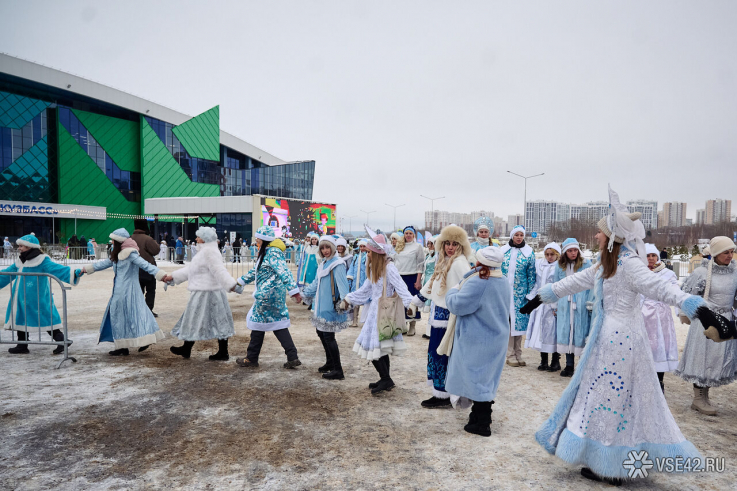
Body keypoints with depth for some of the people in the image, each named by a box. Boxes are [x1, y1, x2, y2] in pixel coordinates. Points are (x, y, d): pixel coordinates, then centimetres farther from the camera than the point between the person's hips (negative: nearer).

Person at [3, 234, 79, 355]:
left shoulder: (42, 261, -13)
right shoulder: (20, 262, 12)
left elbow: (56, 269, -25)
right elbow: (7, 274, 24)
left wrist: (72, 273, -40)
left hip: (37, 299, -8)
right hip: (21, 299, 8)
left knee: (45, 318, -6)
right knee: (20, 319, 15)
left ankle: (61, 340, 1)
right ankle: (22, 346, 27)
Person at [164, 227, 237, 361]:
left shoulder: (209, 252, -15)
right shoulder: (205, 252, 19)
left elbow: (219, 270, -27)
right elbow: (190, 269, 23)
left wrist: (231, 285, -35)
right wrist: (172, 277, 21)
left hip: (205, 293, -10)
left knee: (194, 321, 4)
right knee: (218, 322, 9)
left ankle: (186, 349, 19)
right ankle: (223, 352, 13)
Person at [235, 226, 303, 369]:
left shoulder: (273, 254, -16)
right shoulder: (265, 253, 17)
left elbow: (284, 272, -27)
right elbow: (255, 271, 30)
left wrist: (294, 291, -35)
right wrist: (239, 282, 34)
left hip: (268, 294, -10)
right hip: (272, 294, 10)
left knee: (258, 322, 4)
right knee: (278, 324, 9)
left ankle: (251, 359, 18)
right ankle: (292, 358, 7)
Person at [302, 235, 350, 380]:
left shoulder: (338, 264, -14)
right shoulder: (323, 264, 14)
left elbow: (342, 285, -23)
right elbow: (316, 283, 24)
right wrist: (304, 293, 26)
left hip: (331, 307, -9)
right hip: (321, 305, 9)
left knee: (328, 336, -7)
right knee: (320, 331, 17)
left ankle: (338, 370, 2)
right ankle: (330, 363, 34)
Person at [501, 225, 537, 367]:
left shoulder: (529, 252, 4)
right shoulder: (503, 251, 7)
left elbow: (531, 275, 3)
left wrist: (530, 293, -2)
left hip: (520, 293, 0)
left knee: (519, 321, 3)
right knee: (506, 322, -2)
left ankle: (518, 355, 14)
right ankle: (510, 356, 5)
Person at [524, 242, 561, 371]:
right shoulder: (539, 264, 11)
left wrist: (558, 306, -14)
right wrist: (532, 299, 15)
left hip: (554, 304, -5)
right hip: (540, 303, 5)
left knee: (553, 330, -2)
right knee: (541, 330, 5)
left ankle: (555, 361, 10)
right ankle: (543, 360, 14)